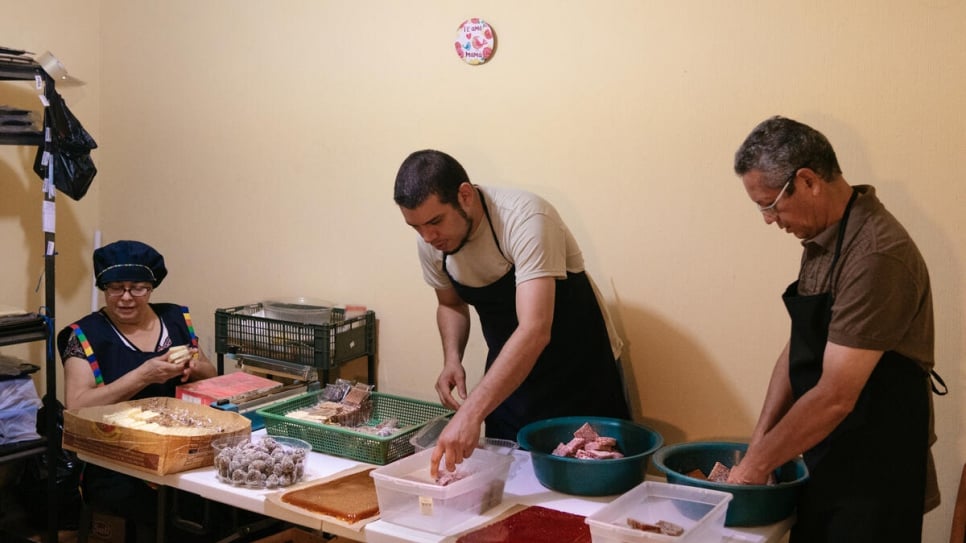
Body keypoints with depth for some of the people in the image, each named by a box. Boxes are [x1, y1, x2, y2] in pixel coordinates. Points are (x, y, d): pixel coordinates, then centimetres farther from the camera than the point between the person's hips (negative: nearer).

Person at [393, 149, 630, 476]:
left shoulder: (524, 219, -30)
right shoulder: (431, 242, -10)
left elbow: (534, 330, -40)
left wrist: (471, 413, -47)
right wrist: (452, 359, -10)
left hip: (581, 373, -5)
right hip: (508, 376, 5)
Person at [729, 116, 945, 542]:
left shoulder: (875, 255, -25)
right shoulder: (821, 240, 5)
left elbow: (834, 397, -26)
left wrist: (758, 464, -15)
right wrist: (759, 442, 2)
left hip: (873, 479, -8)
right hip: (823, 463, 8)